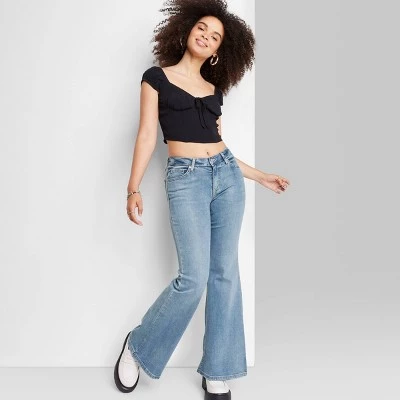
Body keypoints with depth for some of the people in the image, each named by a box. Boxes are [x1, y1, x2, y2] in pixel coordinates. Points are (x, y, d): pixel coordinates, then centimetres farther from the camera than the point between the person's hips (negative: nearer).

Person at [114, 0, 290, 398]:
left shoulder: (213, 89, 17)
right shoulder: (156, 77, 6)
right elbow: (147, 135, -1)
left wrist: (261, 176, 18)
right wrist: (133, 188, -11)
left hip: (227, 174, 5)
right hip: (185, 178, -5)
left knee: (225, 272, 1)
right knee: (193, 277, -13)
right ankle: (137, 347, 12)